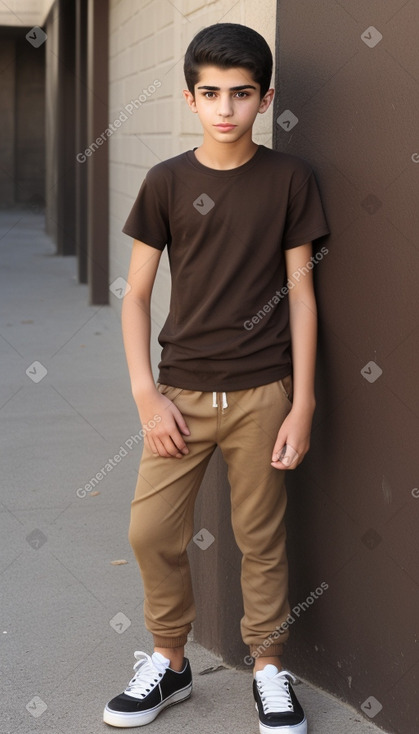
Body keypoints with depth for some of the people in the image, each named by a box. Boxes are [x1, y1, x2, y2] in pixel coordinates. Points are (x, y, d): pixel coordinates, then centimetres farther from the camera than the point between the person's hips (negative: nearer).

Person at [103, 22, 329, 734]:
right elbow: (136, 296, 3)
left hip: (261, 393, -1)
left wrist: (302, 406, -4)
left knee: (261, 538, 6)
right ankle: (169, 662, 23)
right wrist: (147, 395, -5)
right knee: (152, 532, 1)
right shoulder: (167, 182, 1)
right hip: (181, 391, 1)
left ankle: (269, 668, 25)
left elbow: (300, 293, 0)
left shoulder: (289, 178, 0)